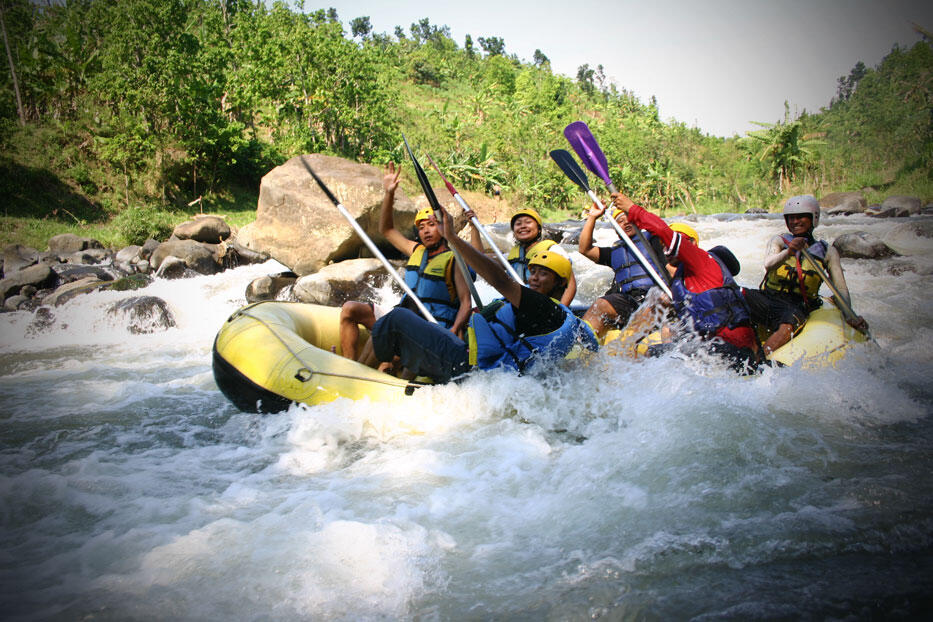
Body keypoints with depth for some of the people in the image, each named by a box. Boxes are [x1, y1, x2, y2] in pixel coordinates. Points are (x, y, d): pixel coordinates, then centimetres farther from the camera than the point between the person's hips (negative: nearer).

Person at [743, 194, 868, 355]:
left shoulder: (827, 252, 15)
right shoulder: (779, 241, 14)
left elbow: (841, 289, 7)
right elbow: (768, 264, -9)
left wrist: (850, 316, -12)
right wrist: (789, 252, -30)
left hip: (796, 307, -1)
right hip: (766, 300, 1)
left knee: (786, 329, -37)